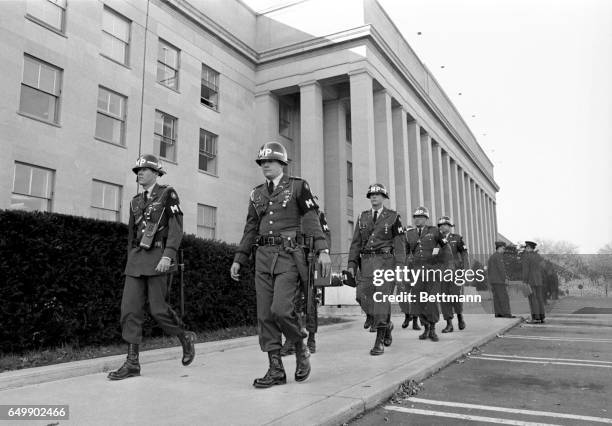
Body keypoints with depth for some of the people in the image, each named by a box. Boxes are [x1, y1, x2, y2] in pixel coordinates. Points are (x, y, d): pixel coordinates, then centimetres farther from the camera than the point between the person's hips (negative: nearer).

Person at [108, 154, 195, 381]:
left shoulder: (168, 194, -1)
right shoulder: (136, 201, 18)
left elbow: (176, 228, -10)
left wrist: (168, 256, -20)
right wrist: (130, 262, 20)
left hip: (157, 257, -6)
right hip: (136, 260, 6)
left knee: (158, 308, -6)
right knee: (130, 309, -1)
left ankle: (185, 338, 20)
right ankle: (132, 363, 5)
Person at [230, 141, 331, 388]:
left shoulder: (297, 186, 4)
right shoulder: (257, 194, 17)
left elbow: (311, 219, -4)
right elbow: (251, 229, 19)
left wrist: (322, 250, -15)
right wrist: (239, 260, 14)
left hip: (289, 256, -5)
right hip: (263, 256, 5)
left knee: (281, 309, -16)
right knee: (265, 315, 2)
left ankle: (301, 349, 13)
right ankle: (276, 370, 12)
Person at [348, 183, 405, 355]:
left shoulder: (393, 217, 4)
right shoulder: (362, 217, 14)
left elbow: (399, 243, -1)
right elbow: (356, 243, 12)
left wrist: (399, 266, -11)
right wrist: (352, 264, 3)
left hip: (386, 260, -4)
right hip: (366, 262, 4)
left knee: (381, 299, -8)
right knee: (366, 299, 0)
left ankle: (379, 342, -2)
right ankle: (387, 325, 27)